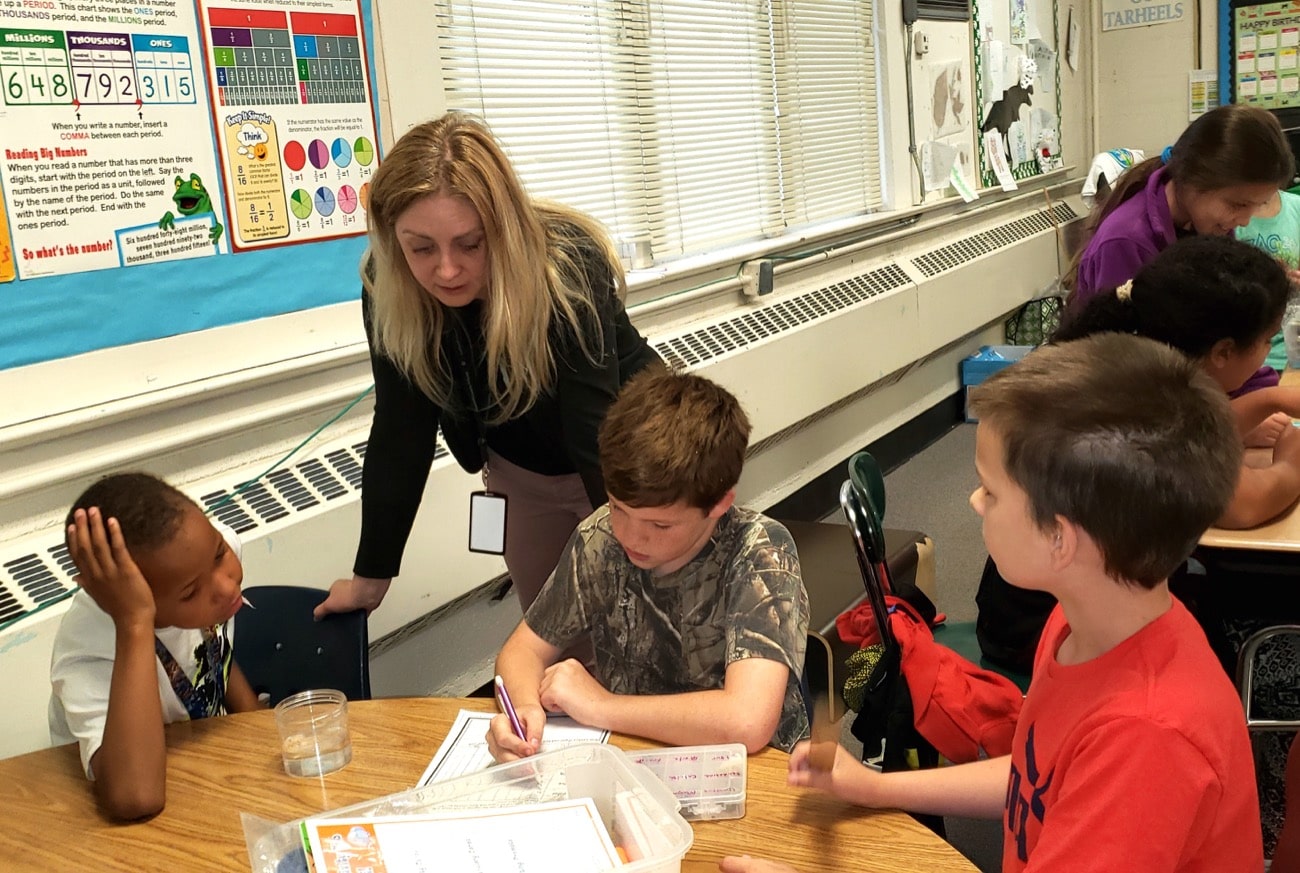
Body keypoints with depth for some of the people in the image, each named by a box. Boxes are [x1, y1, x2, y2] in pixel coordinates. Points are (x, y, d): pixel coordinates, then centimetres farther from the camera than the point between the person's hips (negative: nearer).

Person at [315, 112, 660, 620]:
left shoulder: (566, 266, -33)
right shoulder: (389, 288, -22)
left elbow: (598, 435, -35)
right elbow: (401, 431, -14)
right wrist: (371, 576, -11)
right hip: (524, 473, 4)